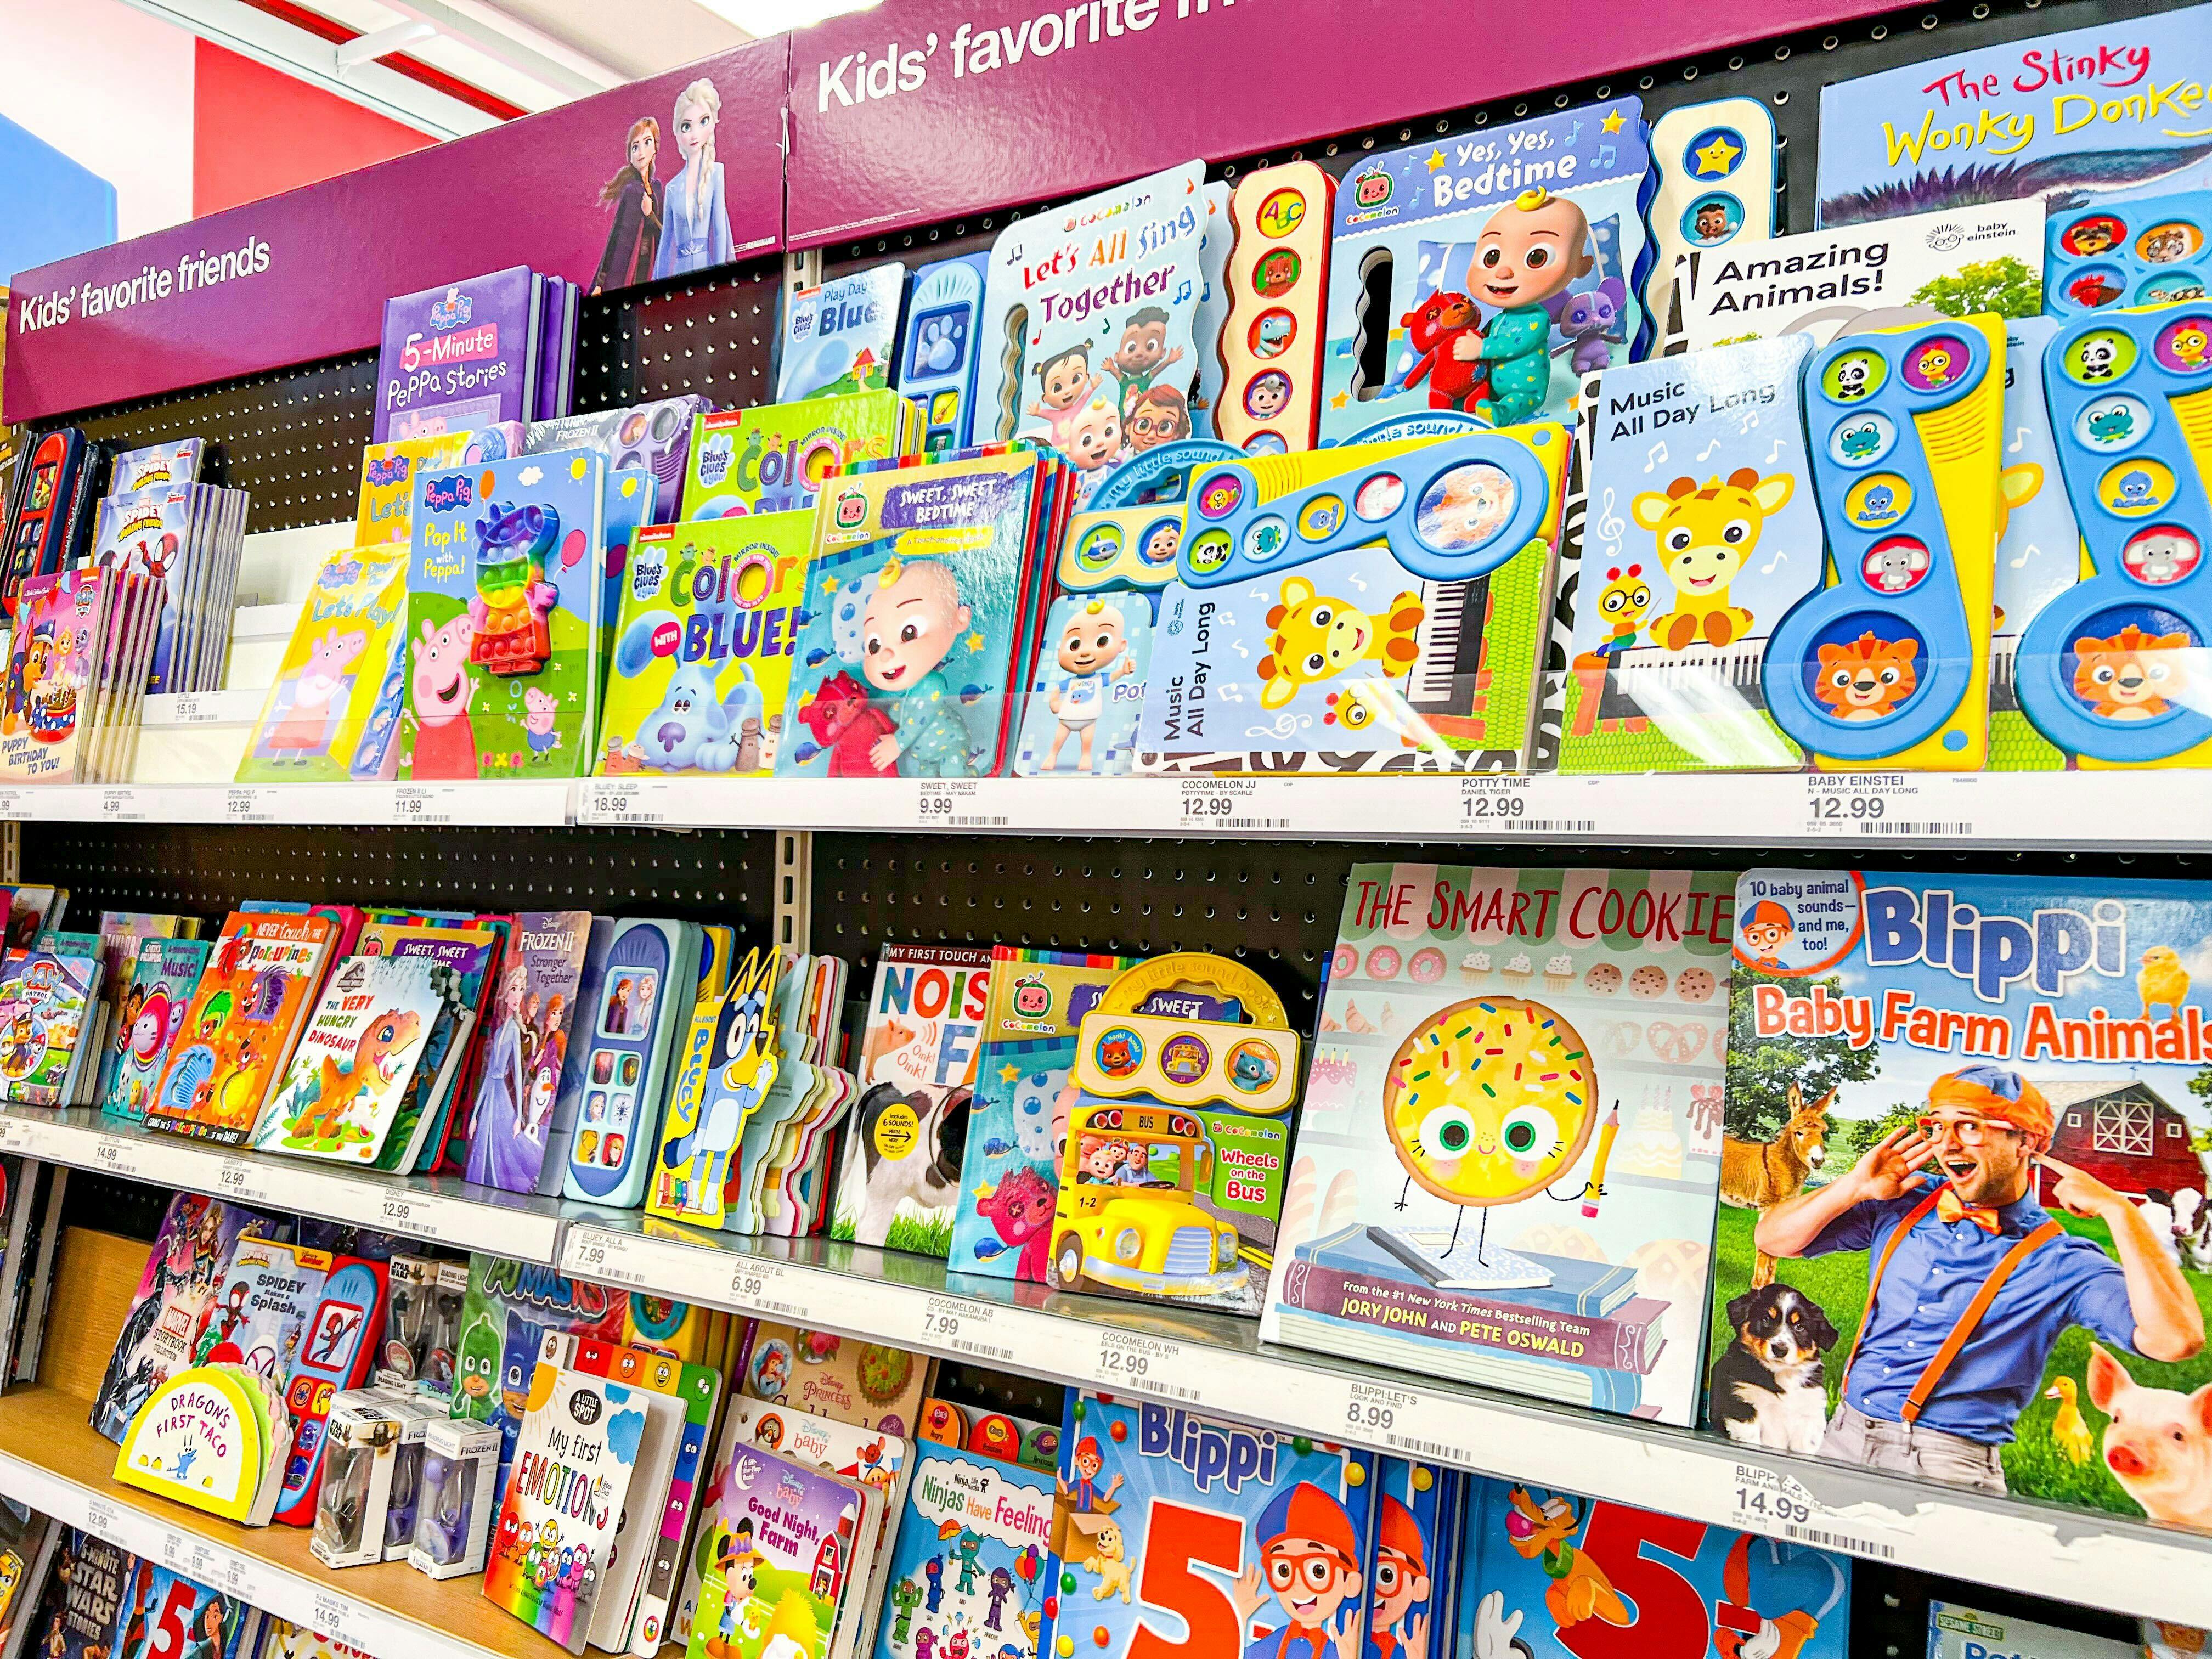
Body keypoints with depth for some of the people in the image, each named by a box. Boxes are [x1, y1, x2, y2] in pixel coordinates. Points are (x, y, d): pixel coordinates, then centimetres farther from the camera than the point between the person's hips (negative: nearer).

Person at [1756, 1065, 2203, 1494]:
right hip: (1845, 1436, 4)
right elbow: (1773, 1239, 8)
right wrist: (1855, 1188, -5)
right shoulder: (1902, 1205, 7)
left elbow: (2176, 1339, -18)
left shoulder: (2060, 1263, -4)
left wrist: (2118, 1211, -17)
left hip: (1949, 1465, -4)